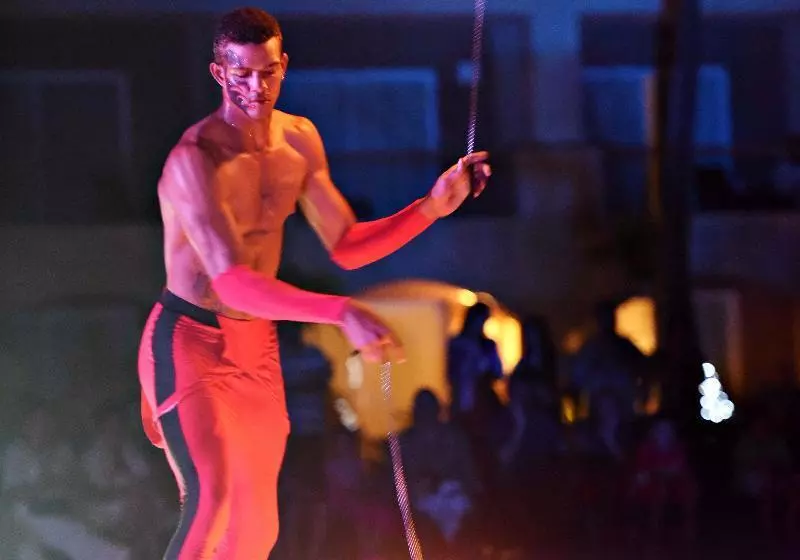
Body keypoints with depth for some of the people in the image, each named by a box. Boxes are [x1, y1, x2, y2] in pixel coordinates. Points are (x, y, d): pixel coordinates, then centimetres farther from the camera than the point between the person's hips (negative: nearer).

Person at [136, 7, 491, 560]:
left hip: (258, 346, 7)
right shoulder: (195, 161, -24)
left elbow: (346, 247, 8)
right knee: (211, 500, -25)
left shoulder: (301, 140, 0)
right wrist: (343, 312, -46)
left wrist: (433, 206, -6)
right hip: (188, 342, -7)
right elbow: (233, 282, -34)